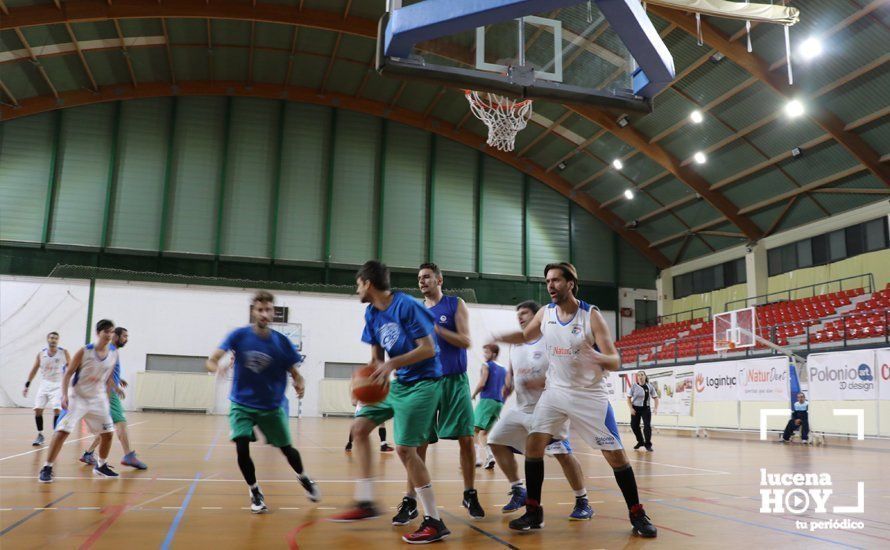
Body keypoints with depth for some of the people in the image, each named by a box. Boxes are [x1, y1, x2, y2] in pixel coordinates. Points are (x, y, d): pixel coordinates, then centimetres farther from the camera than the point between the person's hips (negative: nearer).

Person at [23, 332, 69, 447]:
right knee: (38, 409, -2)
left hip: (58, 385, -3)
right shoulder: (41, 354, 0)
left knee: (57, 409, -15)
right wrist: (27, 385, 6)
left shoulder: (64, 352, -6)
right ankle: (40, 435, 14)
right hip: (44, 384, 3)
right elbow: (34, 370, 9)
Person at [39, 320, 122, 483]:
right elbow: (68, 374, -12)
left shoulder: (113, 353, -2)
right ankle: (47, 468, -2)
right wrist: (64, 395, -22)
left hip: (98, 399, 5)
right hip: (77, 397, -4)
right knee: (62, 431, -15)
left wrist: (113, 389, 8)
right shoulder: (84, 352, -15)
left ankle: (101, 466, 26)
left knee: (107, 433, 5)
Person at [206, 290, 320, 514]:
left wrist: (300, 384, -27)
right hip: (242, 404, 0)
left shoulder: (281, 342, -12)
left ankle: (303, 478, 43)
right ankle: (255, 492, 11)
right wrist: (217, 368, -40)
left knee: (286, 448, 11)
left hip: (271, 407, 1)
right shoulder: (239, 335, -13)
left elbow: (295, 373, -4)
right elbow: (211, 361, -16)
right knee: (242, 449, -16)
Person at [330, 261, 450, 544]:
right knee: (360, 427, 6)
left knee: (405, 448, -10)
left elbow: (428, 349, -20)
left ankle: (435, 523, 1)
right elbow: (377, 358, 10)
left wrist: (391, 364, -26)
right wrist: (371, 384, -8)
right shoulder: (372, 313, 6)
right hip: (397, 383, 9)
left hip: (422, 384, -9)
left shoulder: (407, 306, -19)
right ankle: (365, 502, 14)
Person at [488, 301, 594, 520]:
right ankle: (518, 491, 19)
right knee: (496, 442, 6)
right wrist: (508, 387, -2)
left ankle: (582, 502, 2)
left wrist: (544, 381, -27)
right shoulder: (515, 345, 10)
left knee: (562, 453, -15)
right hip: (521, 408, 7)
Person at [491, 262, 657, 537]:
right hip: (555, 391, 4)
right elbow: (525, 336, 17)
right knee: (533, 444, -8)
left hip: (590, 394, -3)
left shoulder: (592, 315, -16)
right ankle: (533, 512, 5)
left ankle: (637, 515, 15)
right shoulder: (544, 313, -3)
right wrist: (496, 338, -1)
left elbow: (614, 362, -18)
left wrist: (596, 356, -41)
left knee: (616, 454, -3)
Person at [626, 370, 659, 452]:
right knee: (634, 425, 3)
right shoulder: (634, 386, -4)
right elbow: (629, 398, 0)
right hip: (636, 408, 1)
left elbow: (655, 398, 4)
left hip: (646, 408, -1)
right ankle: (640, 442, 25)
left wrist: (655, 408, -9)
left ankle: (648, 444, 4)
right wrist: (631, 408, -10)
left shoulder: (650, 386, -3)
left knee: (647, 425, -10)